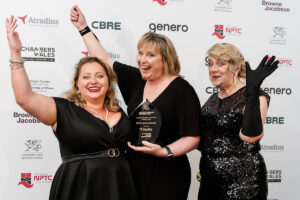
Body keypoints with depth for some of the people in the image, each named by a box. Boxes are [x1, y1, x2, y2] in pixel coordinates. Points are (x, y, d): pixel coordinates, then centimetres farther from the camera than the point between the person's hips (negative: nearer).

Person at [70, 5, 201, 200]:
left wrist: (164, 152, -28)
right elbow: (105, 61, 13)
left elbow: (192, 137, -13)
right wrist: (83, 27, 16)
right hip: (134, 173, 6)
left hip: (166, 178, -5)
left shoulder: (182, 89, -13)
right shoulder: (136, 80, 4)